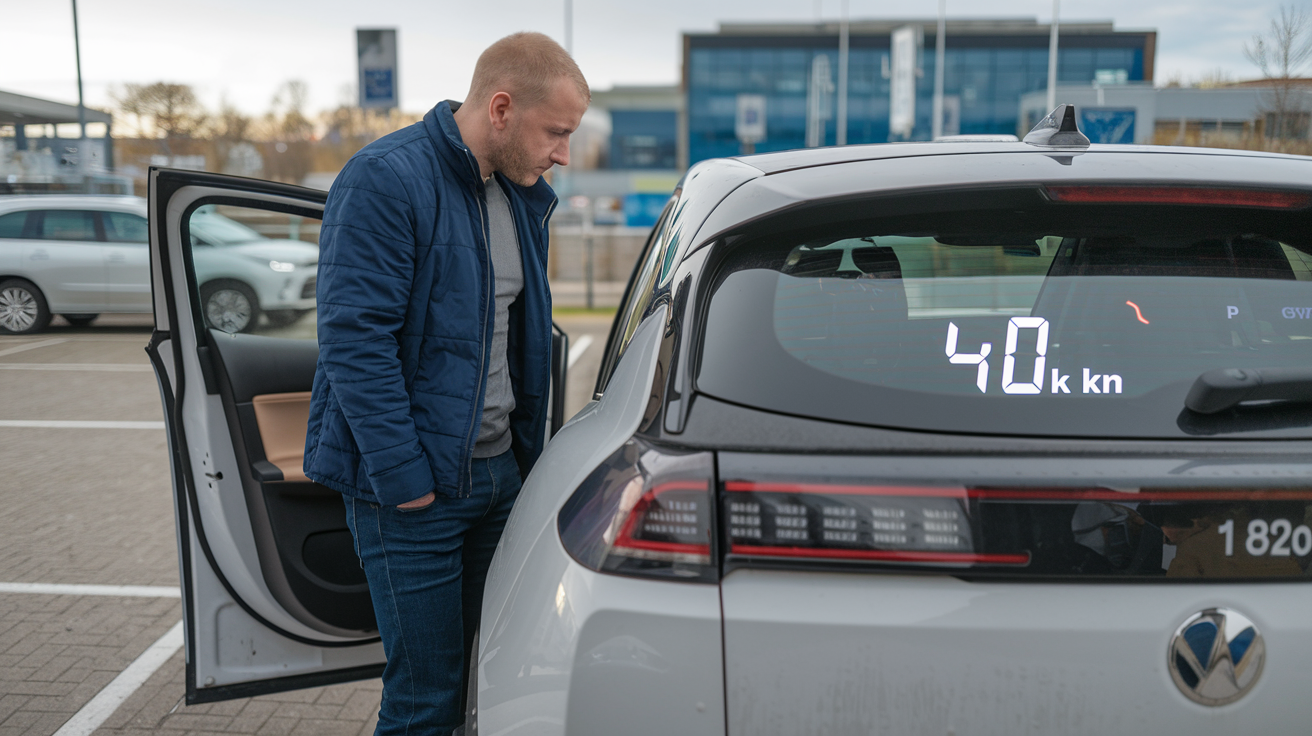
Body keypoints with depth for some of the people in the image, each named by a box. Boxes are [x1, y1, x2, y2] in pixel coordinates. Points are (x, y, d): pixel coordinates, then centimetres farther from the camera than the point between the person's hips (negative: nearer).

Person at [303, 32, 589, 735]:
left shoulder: (522, 197, 11)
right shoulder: (385, 179, -15)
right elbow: (354, 337, -20)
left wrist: (528, 451, 16)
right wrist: (403, 476, -20)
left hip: (497, 469, 8)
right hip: (411, 488, -8)